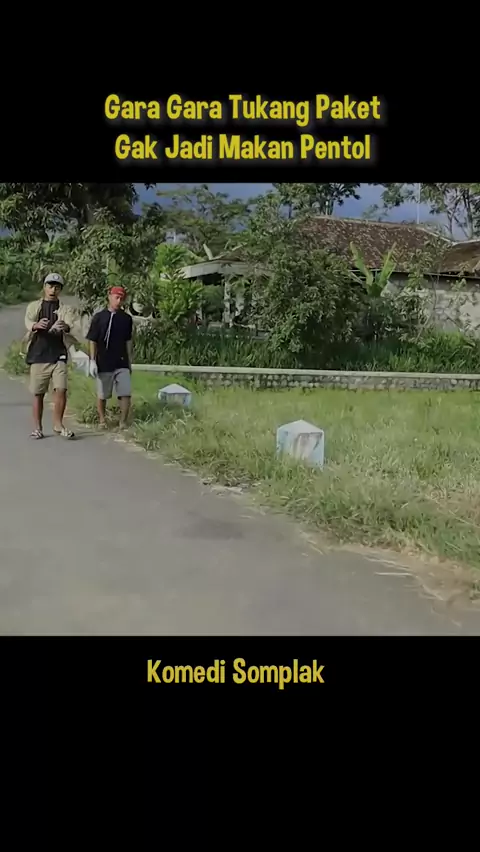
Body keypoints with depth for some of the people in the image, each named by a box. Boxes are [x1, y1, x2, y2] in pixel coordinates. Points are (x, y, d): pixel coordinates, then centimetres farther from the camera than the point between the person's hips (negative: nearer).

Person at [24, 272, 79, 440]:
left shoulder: (66, 309, 8)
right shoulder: (33, 306, 10)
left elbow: (72, 325, -11)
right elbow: (28, 322, -9)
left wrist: (66, 327, -37)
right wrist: (36, 325, -34)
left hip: (58, 356, 0)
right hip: (38, 355, 1)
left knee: (61, 389, -11)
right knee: (38, 393, 5)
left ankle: (58, 423, 3)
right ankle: (37, 427, 15)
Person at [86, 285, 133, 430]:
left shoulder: (126, 319, 6)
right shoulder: (99, 317, -4)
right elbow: (92, 341, -2)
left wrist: (129, 362, 14)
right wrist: (92, 361, -8)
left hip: (122, 363, 2)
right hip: (104, 363, -2)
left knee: (126, 394, -5)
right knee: (102, 395, 9)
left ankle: (123, 422, 5)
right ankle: (102, 421, 24)